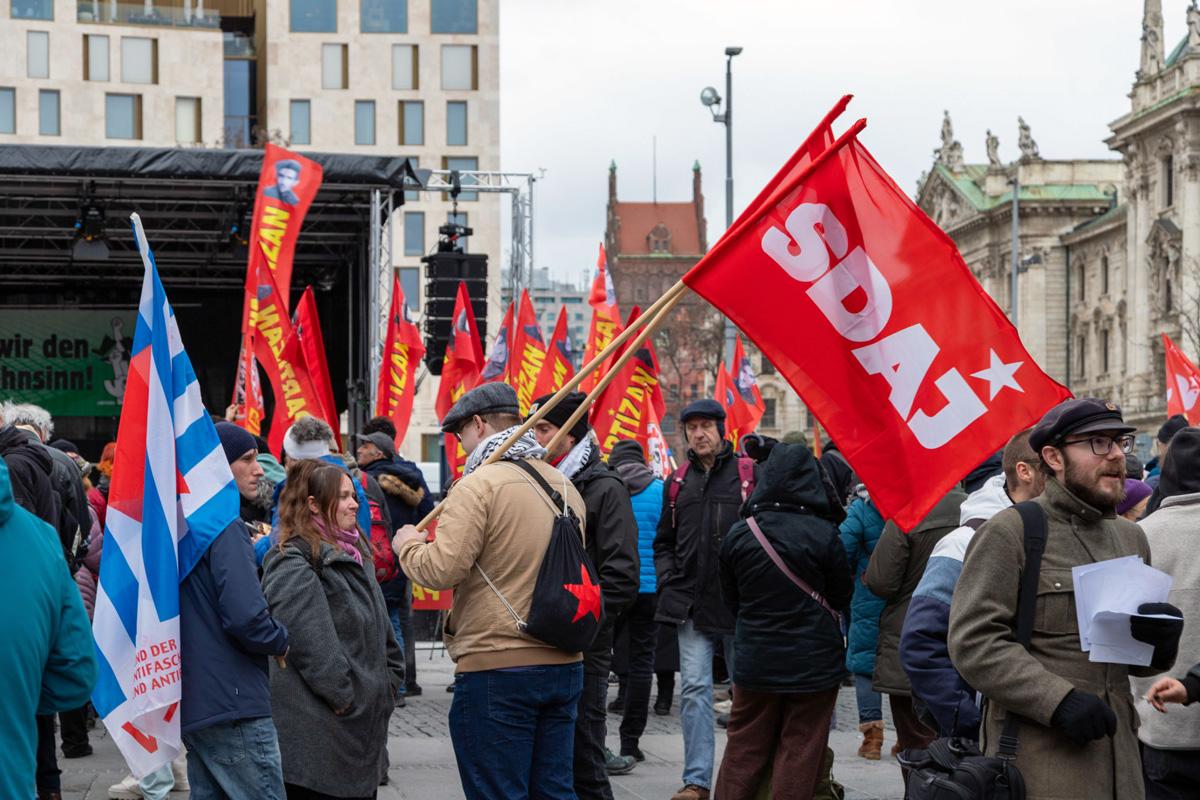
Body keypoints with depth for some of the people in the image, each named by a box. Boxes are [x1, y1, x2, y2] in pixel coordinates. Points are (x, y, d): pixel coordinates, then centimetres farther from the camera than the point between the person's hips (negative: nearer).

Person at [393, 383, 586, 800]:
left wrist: (408, 546, 1)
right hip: (563, 664, 7)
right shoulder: (566, 488, 12)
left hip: (496, 667, -7)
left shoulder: (479, 485, -12)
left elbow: (442, 569, -20)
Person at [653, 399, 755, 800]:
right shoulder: (679, 481, 11)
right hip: (691, 605, 3)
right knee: (695, 689, -1)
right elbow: (664, 541, 20)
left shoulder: (748, 473, -3)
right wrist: (669, 581, 6)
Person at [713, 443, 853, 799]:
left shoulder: (738, 534, -6)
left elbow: (731, 600, 7)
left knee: (744, 748, 12)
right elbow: (842, 596, -1)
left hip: (755, 660, 3)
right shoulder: (823, 534, -15)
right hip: (814, 663, -2)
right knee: (800, 753, 5)